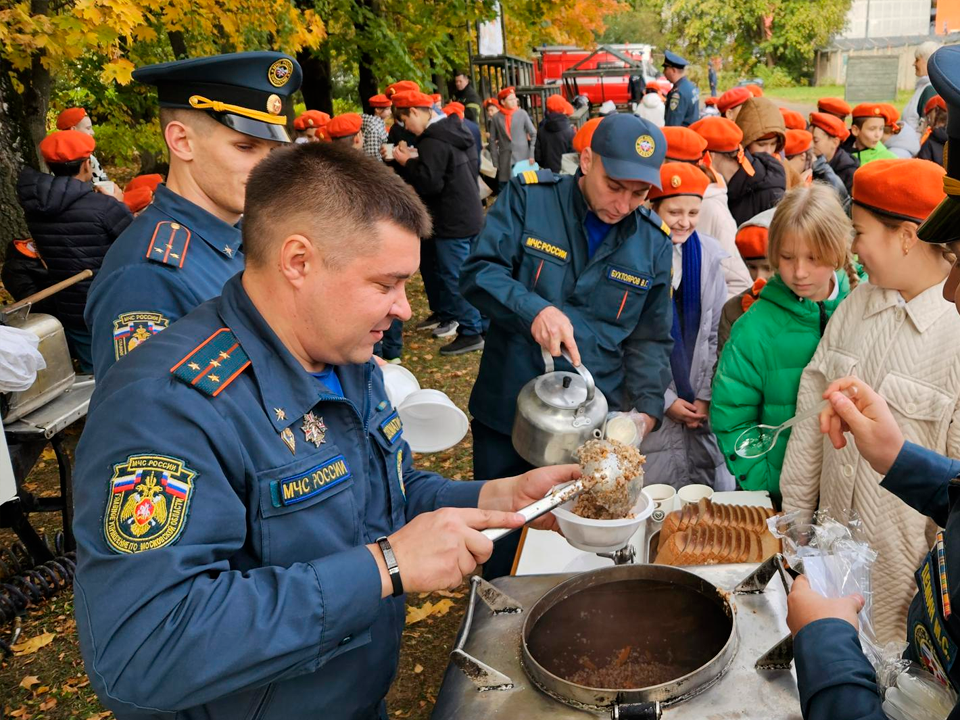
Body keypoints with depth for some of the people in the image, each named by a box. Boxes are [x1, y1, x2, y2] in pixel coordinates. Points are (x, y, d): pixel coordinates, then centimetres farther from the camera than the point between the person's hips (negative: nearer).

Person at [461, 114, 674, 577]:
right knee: (499, 558, 16)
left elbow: (651, 339, 8)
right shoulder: (528, 197, -7)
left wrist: (646, 408, -6)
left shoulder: (654, 241, 2)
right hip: (507, 415, -1)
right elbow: (478, 273, -12)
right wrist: (534, 309, -30)